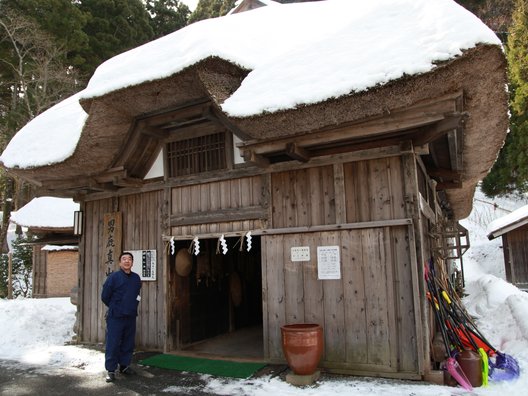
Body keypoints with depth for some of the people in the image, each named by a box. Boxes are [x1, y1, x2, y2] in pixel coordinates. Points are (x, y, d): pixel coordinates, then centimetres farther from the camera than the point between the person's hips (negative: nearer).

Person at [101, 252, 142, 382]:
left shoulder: (136, 278, 5)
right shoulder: (113, 277, -10)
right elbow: (105, 296, -3)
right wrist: (115, 308, 6)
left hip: (131, 317, 5)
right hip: (115, 317, -5)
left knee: (128, 344, 12)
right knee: (113, 344, -2)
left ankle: (124, 365, 26)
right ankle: (110, 370, 9)